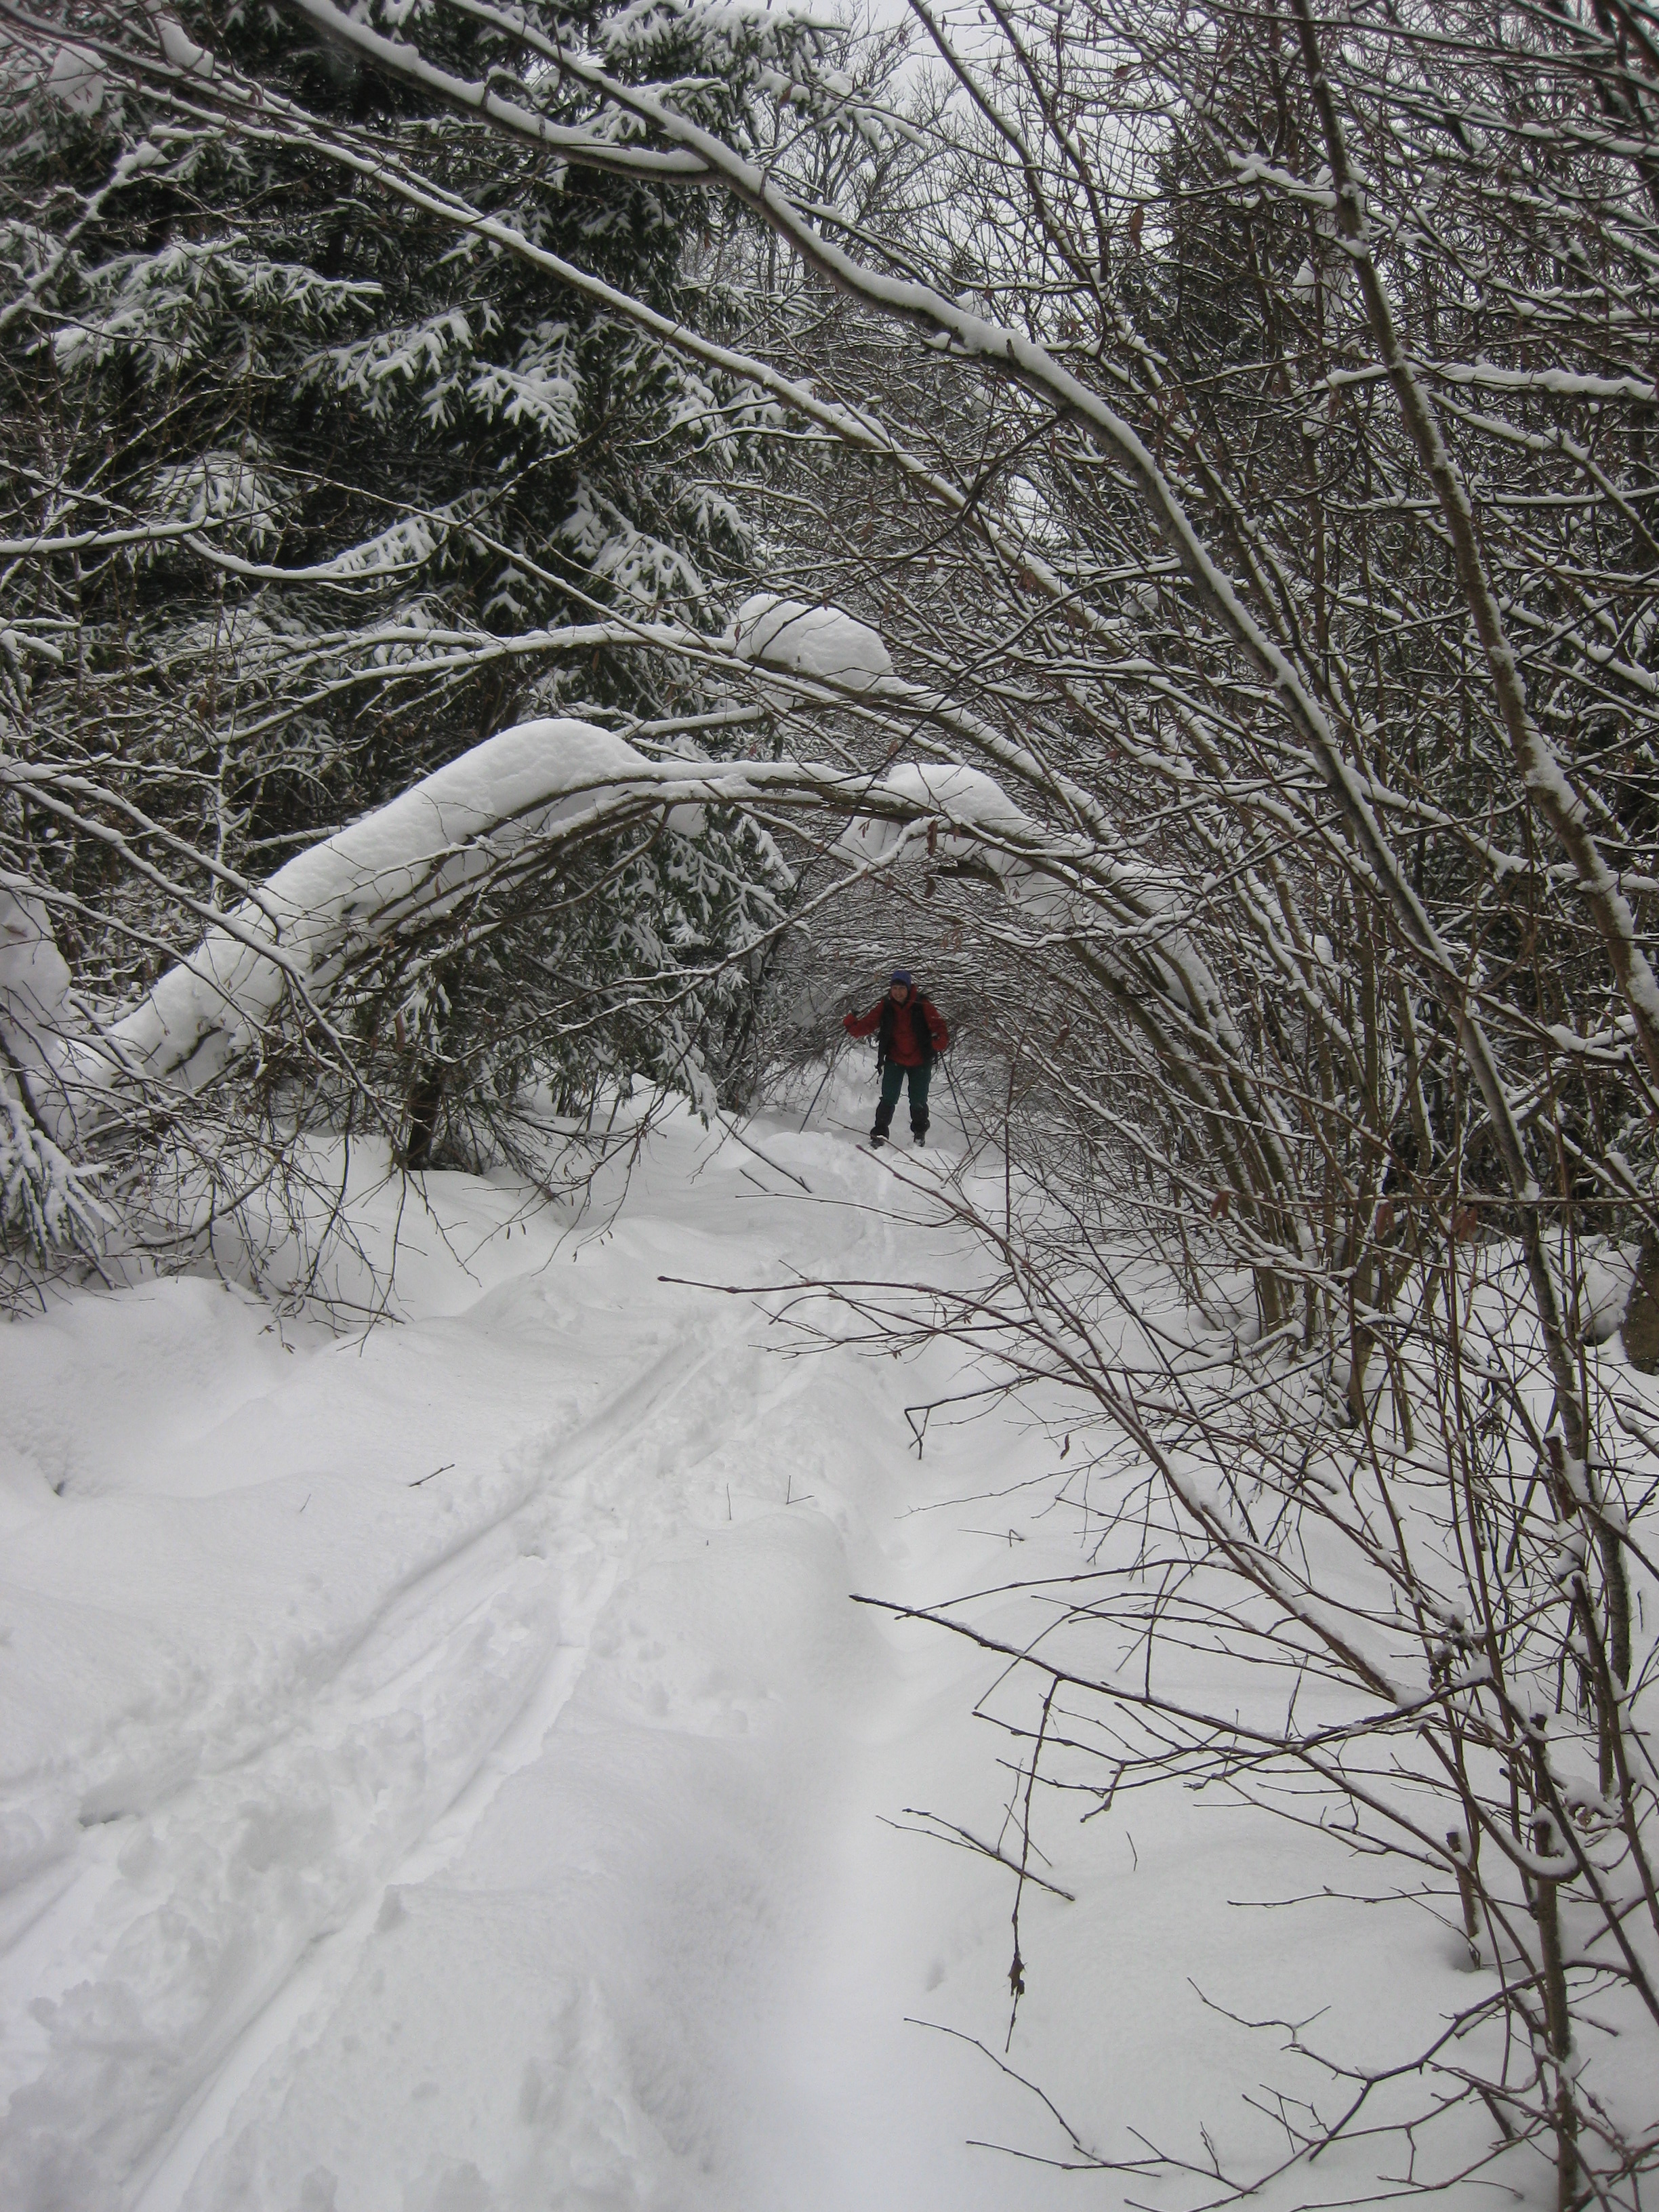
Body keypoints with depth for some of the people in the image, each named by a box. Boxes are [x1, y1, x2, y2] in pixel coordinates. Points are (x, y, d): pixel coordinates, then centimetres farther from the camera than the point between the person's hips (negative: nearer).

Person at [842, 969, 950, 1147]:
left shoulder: (923, 1006, -13)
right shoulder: (885, 1007, -6)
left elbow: (937, 1027, -16)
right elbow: (867, 1024, -7)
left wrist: (940, 1040, -37)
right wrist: (851, 1025, -27)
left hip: (919, 1061, -1)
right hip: (894, 1060, 1)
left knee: (918, 1102, 9)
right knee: (888, 1099, -7)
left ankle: (920, 1134, 32)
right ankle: (879, 1134, 1)